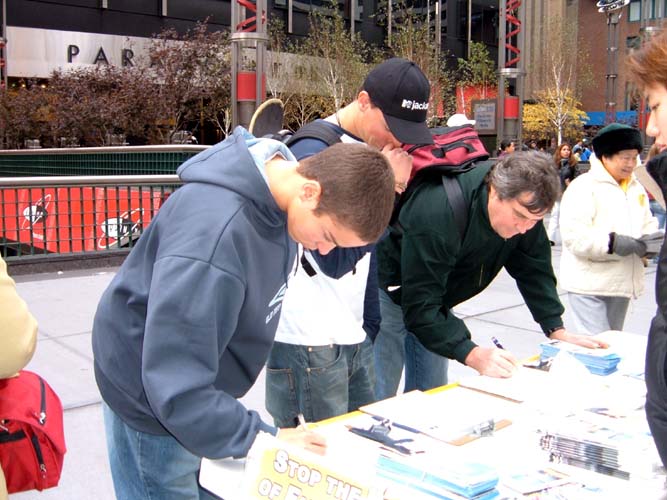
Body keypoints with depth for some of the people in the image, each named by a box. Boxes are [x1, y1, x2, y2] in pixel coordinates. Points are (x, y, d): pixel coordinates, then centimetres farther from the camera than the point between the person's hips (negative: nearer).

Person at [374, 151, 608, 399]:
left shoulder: (524, 205, -15)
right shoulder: (438, 213, -38)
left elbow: (534, 269, -3)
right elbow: (420, 306, -37)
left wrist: (557, 330, -11)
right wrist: (472, 355, -45)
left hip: (434, 297, 7)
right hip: (393, 293, -7)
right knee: (382, 399, -6)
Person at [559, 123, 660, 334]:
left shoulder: (637, 188, 13)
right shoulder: (583, 187, -12)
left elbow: (648, 225, 19)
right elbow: (573, 234, -21)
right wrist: (611, 242, -29)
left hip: (621, 283, 8)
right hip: (589, 286, -8)